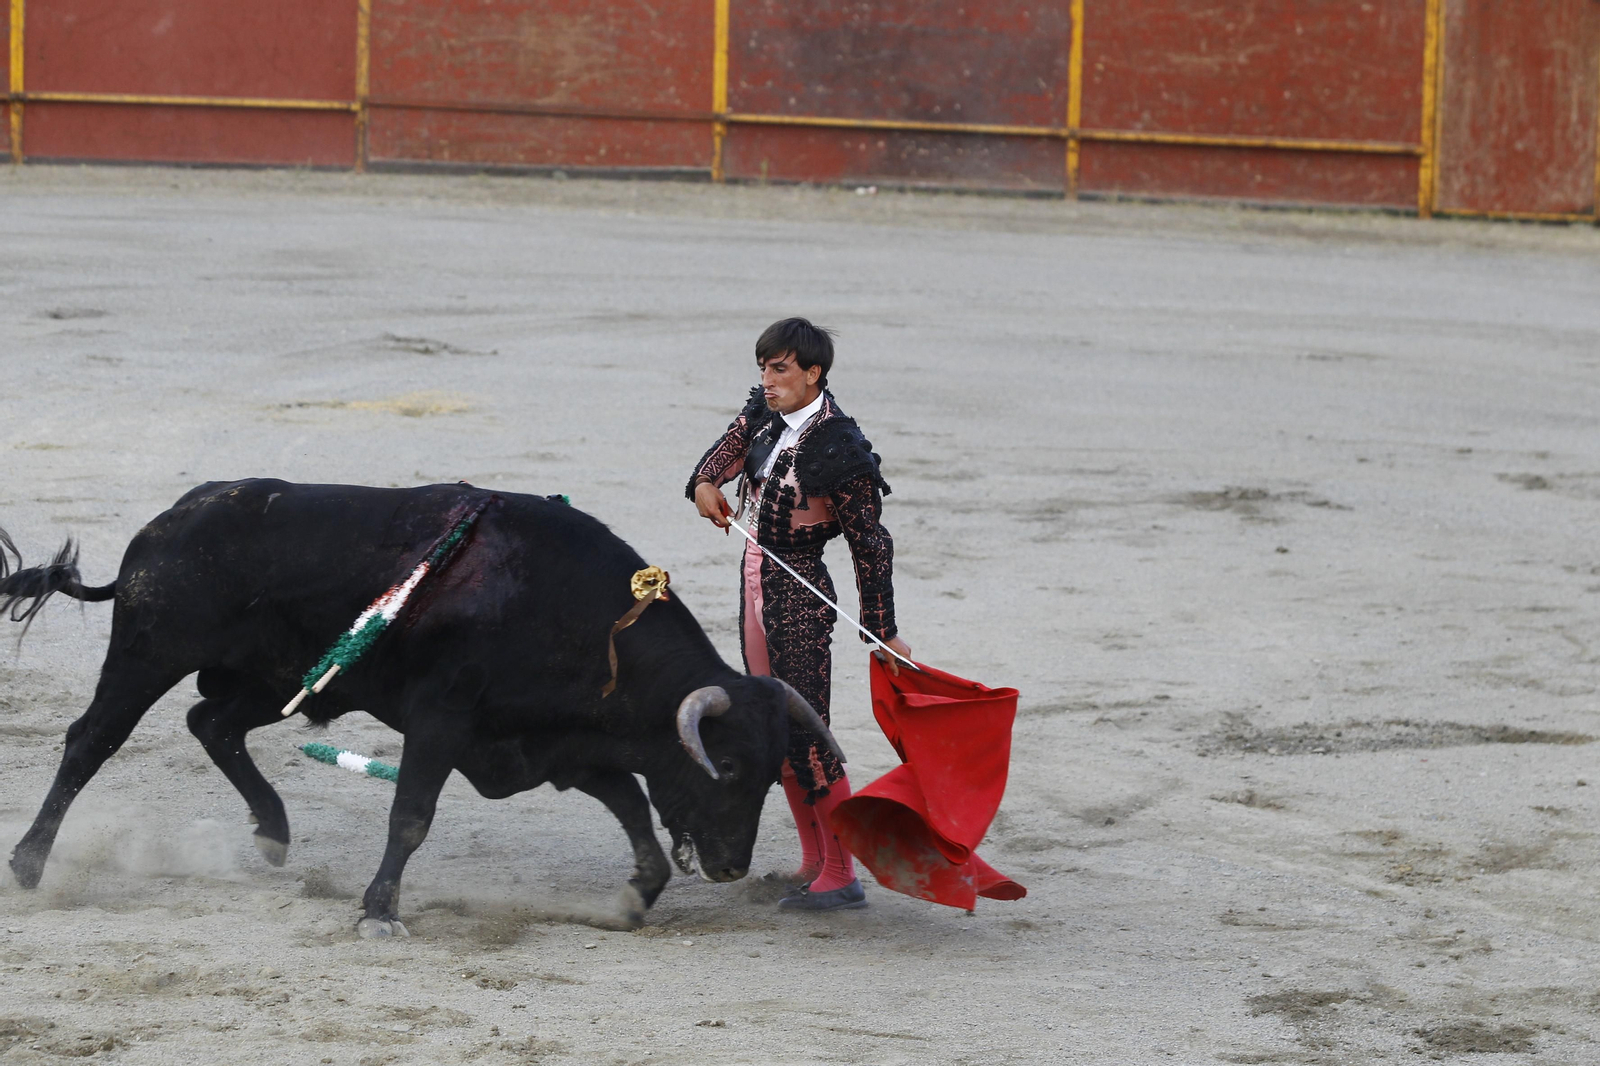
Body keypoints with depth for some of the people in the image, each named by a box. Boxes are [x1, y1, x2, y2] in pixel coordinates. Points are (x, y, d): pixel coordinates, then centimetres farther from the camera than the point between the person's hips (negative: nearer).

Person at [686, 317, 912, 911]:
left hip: (800, 595, -8)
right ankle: (812, 860, 23)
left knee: (807, 736, -9)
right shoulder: (764, 414, 1)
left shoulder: (840, 450, -19)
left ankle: (842, 877, -3)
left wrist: (883, 631, -13)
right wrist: (706, 482, -10)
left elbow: (871, 546, -15)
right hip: (756, 585, 8)